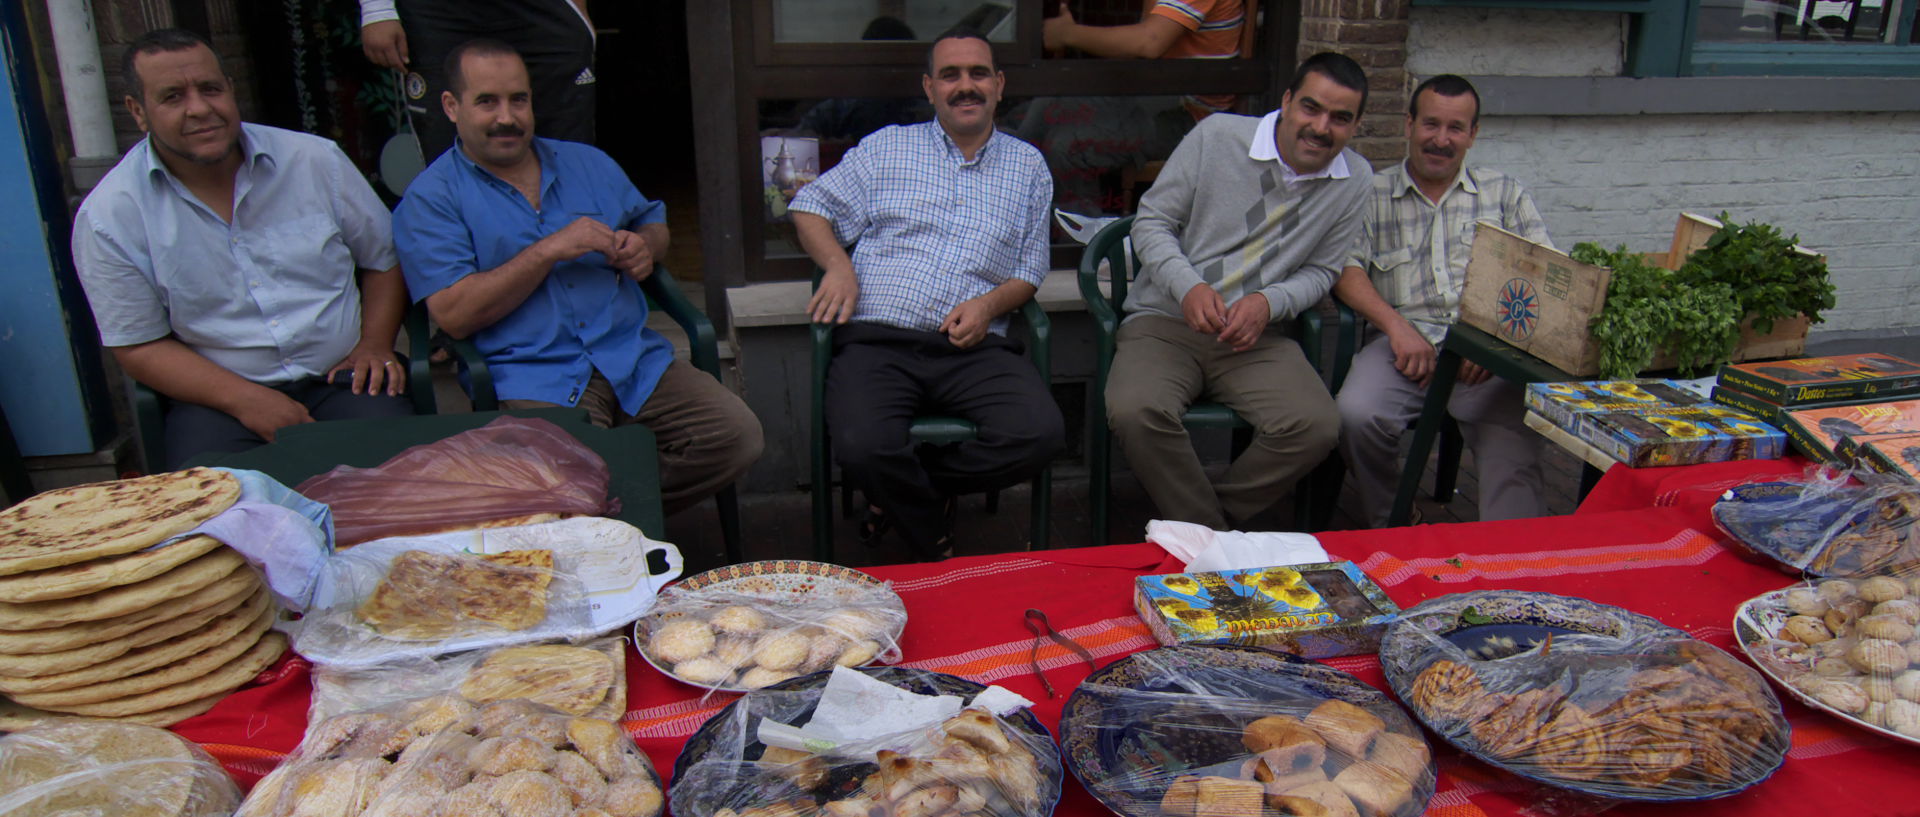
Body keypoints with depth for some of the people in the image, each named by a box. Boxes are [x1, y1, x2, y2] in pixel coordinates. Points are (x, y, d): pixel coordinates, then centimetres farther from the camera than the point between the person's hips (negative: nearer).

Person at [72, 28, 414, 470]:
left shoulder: (315, 160, 4)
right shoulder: (109, 217, -2)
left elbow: (383, 258, 15)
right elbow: (140, 346, 0)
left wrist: (375, 343, -2)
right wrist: (244, 400, -15)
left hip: (340, 379, 1)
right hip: (217, 398, -1)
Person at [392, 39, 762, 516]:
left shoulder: (587, 163, 20)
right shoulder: (430, 200, 5)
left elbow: (652, 221, 32)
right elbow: (453, 314, -8)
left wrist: (644, 246, 5)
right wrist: (550, 251, -11)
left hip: (637, 359, 5)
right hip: (532, 379, -5)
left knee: (738, 437, -17)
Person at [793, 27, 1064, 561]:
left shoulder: (1027, 166, 19)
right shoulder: (887, 147, 16)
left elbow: (1031, 271, 19)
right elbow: (811, 208, 18)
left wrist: (989, 303, -2)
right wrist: (839, 266, -2)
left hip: (973, 348, 2)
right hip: (879, 341, -1)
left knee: (1042, 434, -27)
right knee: (864, 450, -31)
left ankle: (902, 490, -3)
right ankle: (939, 549, 0)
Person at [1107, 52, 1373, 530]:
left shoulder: (1355, 181, 4)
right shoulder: (1218, 136, -4)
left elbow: (1320, 271, 12)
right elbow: (1151, 221, 1)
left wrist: (1268, 303, -10)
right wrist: (1187, 286, -17)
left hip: (1257, 336, 2)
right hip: (1165, 321, -2)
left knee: (1317, 428, -25)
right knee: (1135, 412, -32)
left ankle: (1204, 526, -3)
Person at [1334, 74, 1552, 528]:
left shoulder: (1505, 193, 21)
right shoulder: (1372, 194, 16)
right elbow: (1346, 269, 3)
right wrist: (1396, 325, -13)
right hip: (1403, 340, 0)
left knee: (1514, 451, -28)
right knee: (1356, 415, -29)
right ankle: (1390, 527, -6)